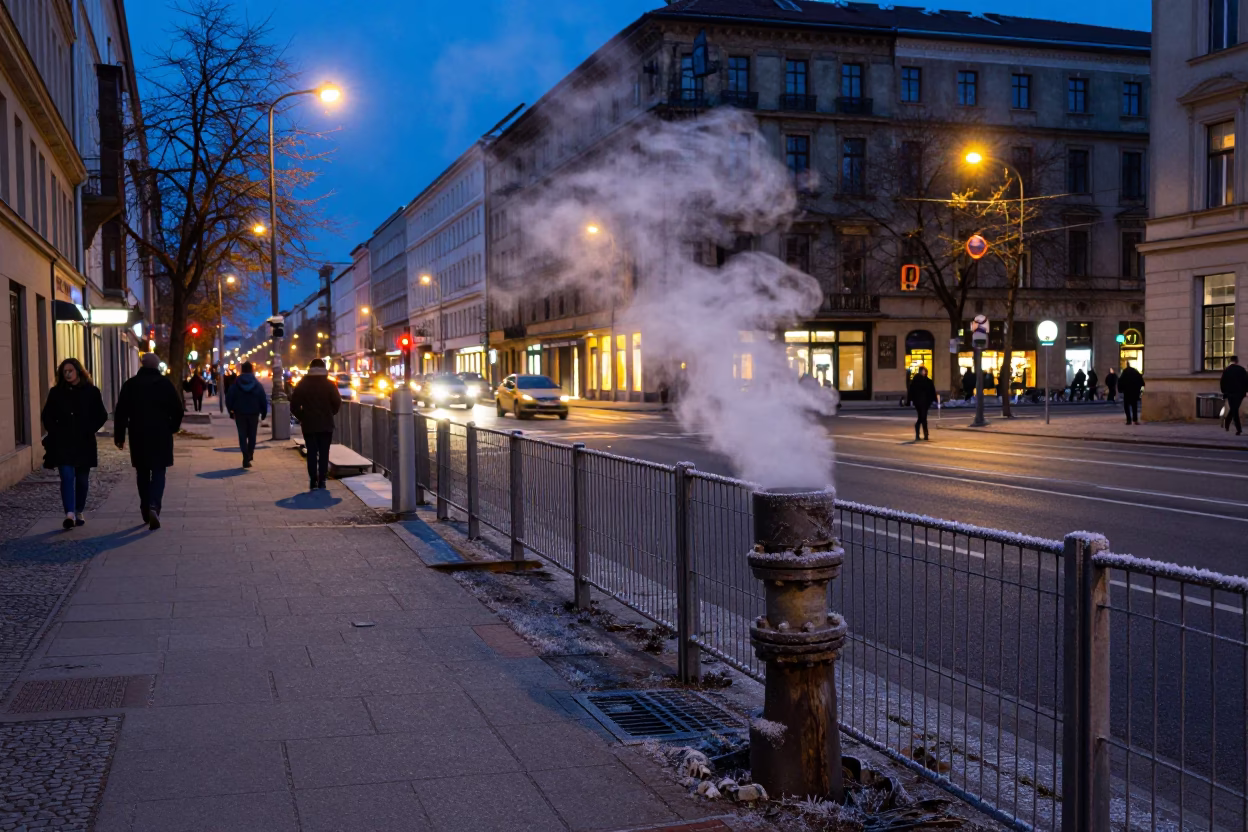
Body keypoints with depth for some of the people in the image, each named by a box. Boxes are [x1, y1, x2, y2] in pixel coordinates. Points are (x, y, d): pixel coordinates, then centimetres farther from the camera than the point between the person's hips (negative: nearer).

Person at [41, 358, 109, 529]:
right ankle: (69, 513, -21)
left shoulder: (91, 392, 1)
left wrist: (88, 430, -7)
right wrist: (55, 432, -3)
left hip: (84, 443, 0)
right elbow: (46, 416, 10)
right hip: (62, 444, 0)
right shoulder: (56, 393, 5)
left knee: (82, 479, 9)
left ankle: (80, 512, 24)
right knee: (67, 477, -12)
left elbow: (101, 416, 3)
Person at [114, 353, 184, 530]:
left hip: (138, 437, 2)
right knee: (158, 472, 1)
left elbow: (120, 413, 1)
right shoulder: (165, 384, -2)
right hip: (161, 436, -2)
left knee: (142, 474, 13)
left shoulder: (130, 384, 1)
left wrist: (119, 436, 7)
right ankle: (153, 506, -20)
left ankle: (146, 511, 16)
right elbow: (178, 410, -2)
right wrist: (172, 428, 14)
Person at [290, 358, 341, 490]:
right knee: (324, 453, 5)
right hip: (326, 425, -1)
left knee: (311, 453, 4)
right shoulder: (329, 385, -3)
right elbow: (337, 403, -7)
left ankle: (313, 482, -1)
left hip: (309, 425, 1)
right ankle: (321, 481, 1)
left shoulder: (302, 384, 0)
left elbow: (294, 405, -4)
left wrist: (301, 417, 9)